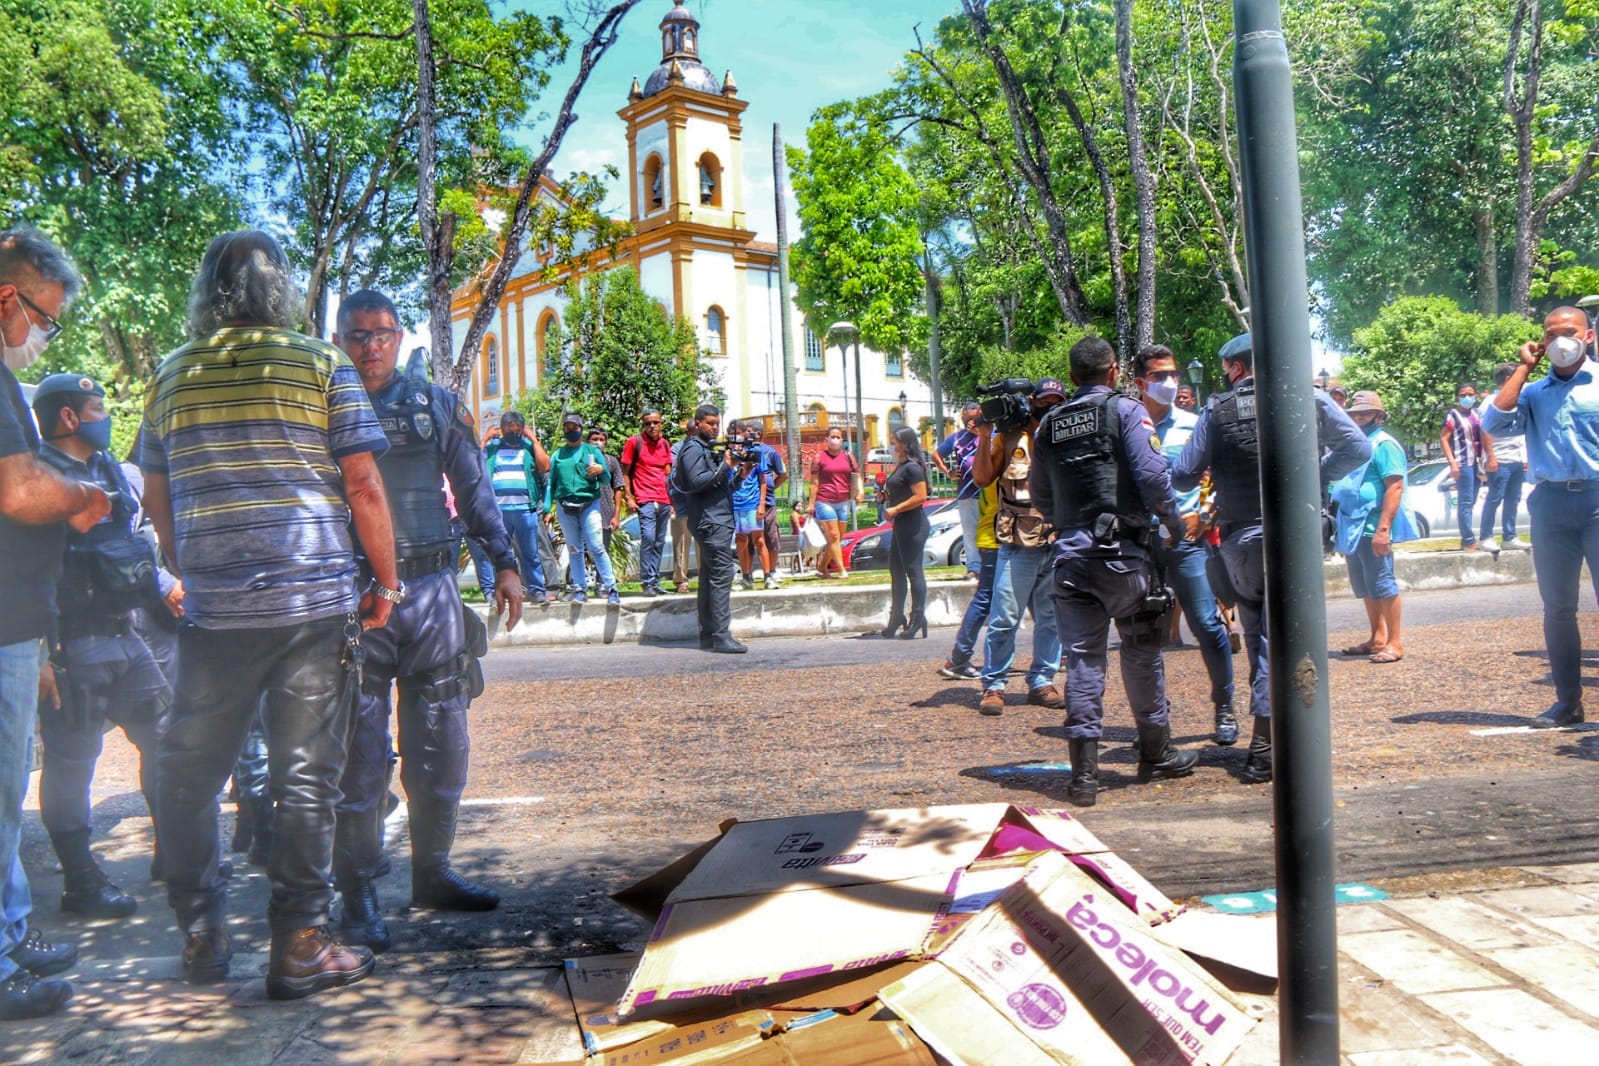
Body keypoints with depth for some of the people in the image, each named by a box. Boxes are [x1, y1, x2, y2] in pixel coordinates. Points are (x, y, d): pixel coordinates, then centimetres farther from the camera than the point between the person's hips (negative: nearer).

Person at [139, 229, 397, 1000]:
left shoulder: (171, 377, 10)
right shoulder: (320, 366, 0)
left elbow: (156, 500, 16)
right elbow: (363, 486, -4)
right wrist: (386, 581, 5)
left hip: (212, 611, 3)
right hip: (315, 600, -3)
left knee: (187, 775, 16)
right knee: (305, 777, 3)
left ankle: (200, 937, 24)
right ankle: (298, 948, 9)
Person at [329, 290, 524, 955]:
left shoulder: (436, 402, 9)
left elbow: (473, 487, 13)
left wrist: (504, 563, 7)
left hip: (430, 588, 3)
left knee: (441, 739, 8)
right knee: (359, 749, 0)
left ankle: (432, 872, 23)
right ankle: (358, 893, 11)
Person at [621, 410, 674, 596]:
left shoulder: (665, 444, 14)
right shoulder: (634, 442, -1)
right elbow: (625, 472, 0)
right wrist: (629, 498, -7)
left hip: (664, 501, 6)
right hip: (645, 500, -6)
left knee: (659, 542, 8)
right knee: (648, 538, -17)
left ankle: (655, 582, 14)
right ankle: (647, 582, -12)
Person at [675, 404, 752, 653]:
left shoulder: (710, 449, 24)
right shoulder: (693, 449, -5)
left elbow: (723, 488, 25)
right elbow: (697, 482, -19)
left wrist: (741, 475, 7)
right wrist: (726, 466, -20)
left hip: (717, 521, 10)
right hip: (710, 521, -10)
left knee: (709, 578, 9)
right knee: (722, 575, -16)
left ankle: (708, 636, 12)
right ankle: (721, 637, -19)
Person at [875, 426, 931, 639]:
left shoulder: (912, 467, -15)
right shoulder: (903, 466, 16)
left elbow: (920, 496, -23)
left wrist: (895, 509, -20)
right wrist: (887, 494, 9)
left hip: (912, 525, -11)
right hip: (902, 525, 11)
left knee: (913, 570, -6)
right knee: (896, 568, 14)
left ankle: (917, 619, -1)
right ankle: (897, 616, 22)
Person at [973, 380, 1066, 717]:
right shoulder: (1010, 438, 5)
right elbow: (982, 478, 0)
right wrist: (984, 436, -10)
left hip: (1058, 545, 3)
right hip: (1017, 546, -3)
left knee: (1051, 619, 9)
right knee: (1004, 619, -4)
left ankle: (1041, 682, 20)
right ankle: (993, 686, 4)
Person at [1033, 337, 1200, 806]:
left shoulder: (1049, 424, 11)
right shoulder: (1126, 411, -2)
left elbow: (1040, 496, 14)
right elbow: (1152, 477, -10)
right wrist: (1178, 525, 4)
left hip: (1070, 554, 3)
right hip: (1122, 552, -3)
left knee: (1082, 659, 4)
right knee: (1142, 652, 12)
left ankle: (1084, 774, 2)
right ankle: (1155, 754, 26)